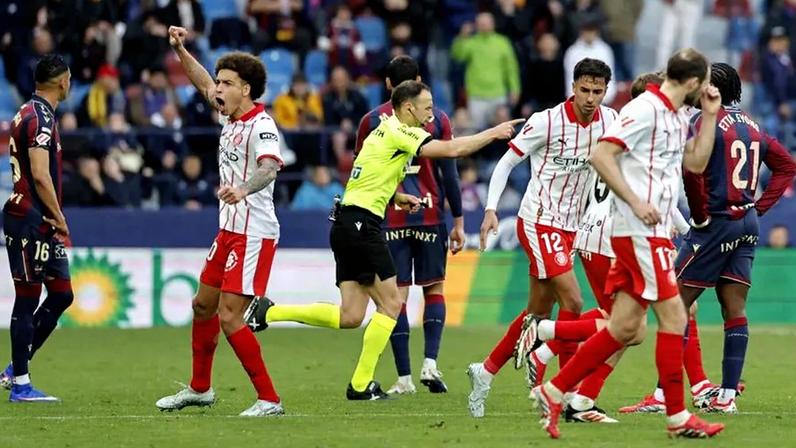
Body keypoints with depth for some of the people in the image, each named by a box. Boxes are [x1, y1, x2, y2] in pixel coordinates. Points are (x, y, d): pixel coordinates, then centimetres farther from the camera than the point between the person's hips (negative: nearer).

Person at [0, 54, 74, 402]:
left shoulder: (31, 113, 17)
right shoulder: (40, 119, -15)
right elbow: (40, 176, -22)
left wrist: (55, 220, 16)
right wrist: (59, 218, -14)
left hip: (40, 224, 10)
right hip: (29, 221, -10)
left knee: (61, 295, 11)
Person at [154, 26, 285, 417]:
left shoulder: (261, 125, -19)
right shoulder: (230, 116, 8)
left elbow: (269, 166, -38)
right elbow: (203, 82, 27)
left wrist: (243, 189, -56)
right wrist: (180, 51, 17)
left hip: (254, 234, -10)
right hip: (229, 230, 10)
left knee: (229, 317, -14)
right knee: (203, 305, 20)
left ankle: (269, 399, -8)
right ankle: (199, 389, 36)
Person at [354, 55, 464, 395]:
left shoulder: (371, 121, 2)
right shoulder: (436, 119, 2)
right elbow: (449, 171, 1)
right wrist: (458, 221, 7)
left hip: (389, 218, 0)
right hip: (430, 215, 0)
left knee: (397, 296, 1)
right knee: (434, 288, 13)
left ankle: (404, 377, -2)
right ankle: (430, 362, -4)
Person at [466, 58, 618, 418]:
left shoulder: (610, 121, 1)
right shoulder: (547, 121, -14)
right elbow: (506, 162, -6)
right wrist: (491, 209, -15)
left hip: (568, 227, 7)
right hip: (539, 222, -7)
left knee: (539, 313, 11)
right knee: (572, 301, -17)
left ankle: (485, 372, 26)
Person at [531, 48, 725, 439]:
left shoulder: (676, 117, 16)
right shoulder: (645, 109, -13)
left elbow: (696, 163, 22)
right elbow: (601, 155, -18)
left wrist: (709, 115, 13)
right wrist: (636, 201, -22)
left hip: (652, 234, 10)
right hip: (639, 232, -10)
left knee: (625, 328, 7)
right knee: (673, 316, -7)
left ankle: (553, 393, 11)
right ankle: (678, 418, -2)